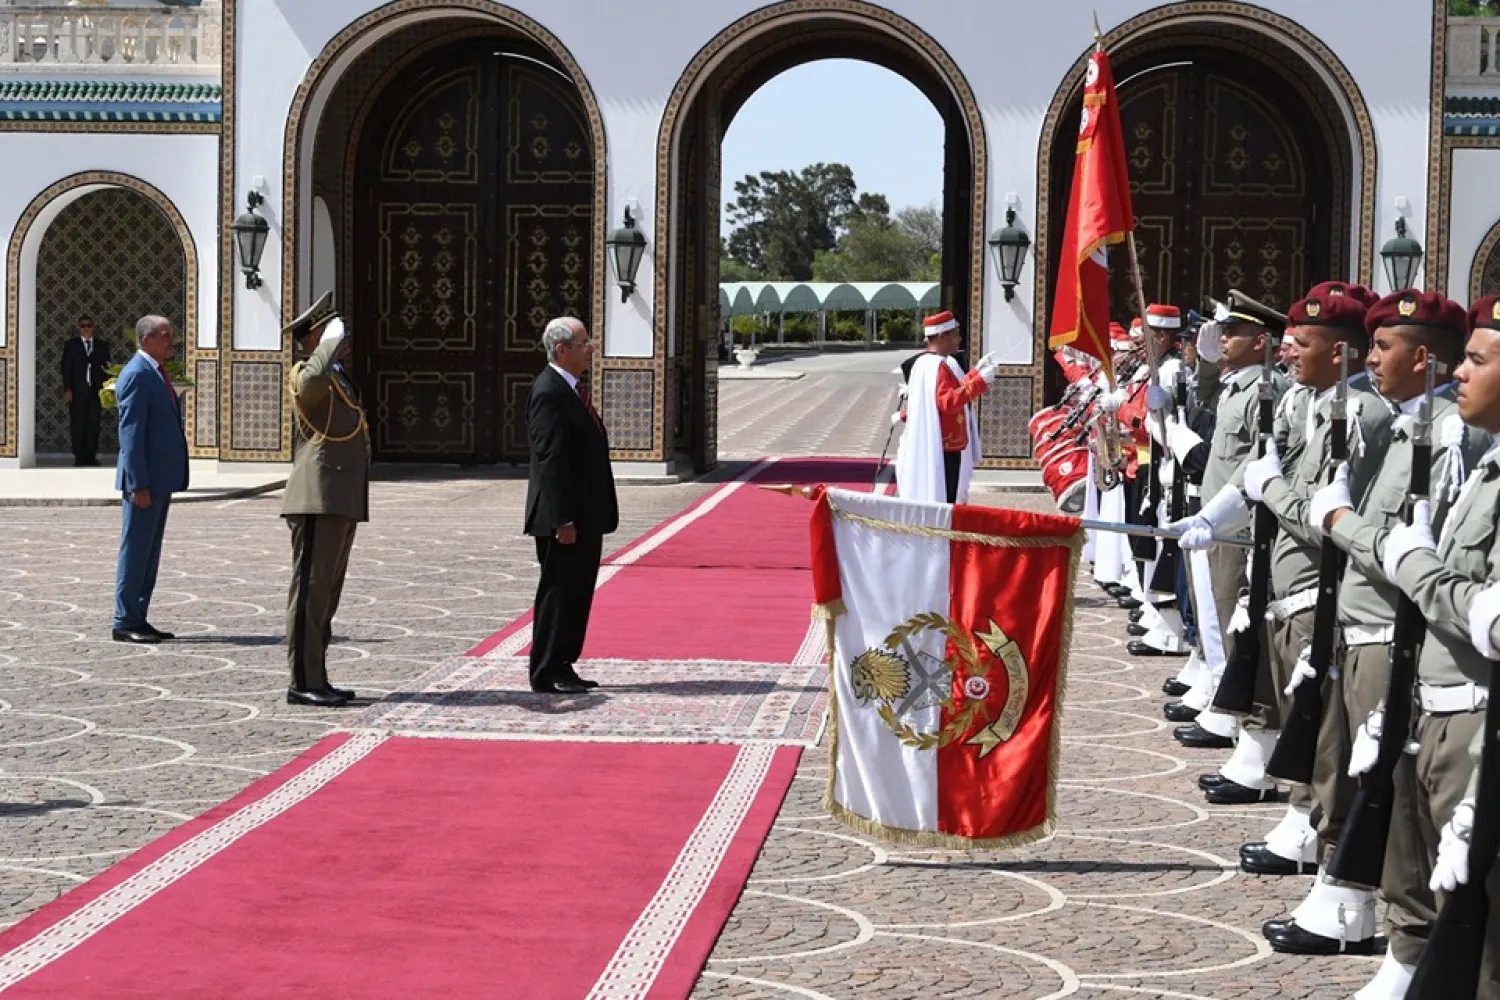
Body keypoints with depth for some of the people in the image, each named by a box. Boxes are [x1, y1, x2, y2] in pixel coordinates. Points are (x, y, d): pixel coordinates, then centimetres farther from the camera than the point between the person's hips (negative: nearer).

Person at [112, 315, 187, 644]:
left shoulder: (156, 373, 17)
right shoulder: (136, 375, -13)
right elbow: (130, 432, -18)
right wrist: (138, 483, -21)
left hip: (161, 478, 10)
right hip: (145, 480, -10)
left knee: (149, 552, 12)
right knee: (135, 550, -4)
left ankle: (138, 619, 17)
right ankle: (125, 623, 0)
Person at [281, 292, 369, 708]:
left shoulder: (339, 377, 22)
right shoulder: (307, 375, -10)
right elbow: (315, 378, -34)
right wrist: (333, 341, -23)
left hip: (341, 501, 10)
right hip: (319, 500, -10)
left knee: (326, 591, 12)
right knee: (311, 588, -8)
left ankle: (316, 679, 17)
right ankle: (303, 682, -7)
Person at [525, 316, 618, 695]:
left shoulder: (574, 389, 15)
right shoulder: (549, 393, -17)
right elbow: (550, 460, -21)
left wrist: (601, 513, 18)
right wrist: (563, 520, -24)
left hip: (586, 515, 10)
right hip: (566, 519, -10)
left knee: (577, 592, 13)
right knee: (558, 592, -3)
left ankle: (562, 667, 21)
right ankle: (546, 674, 4)